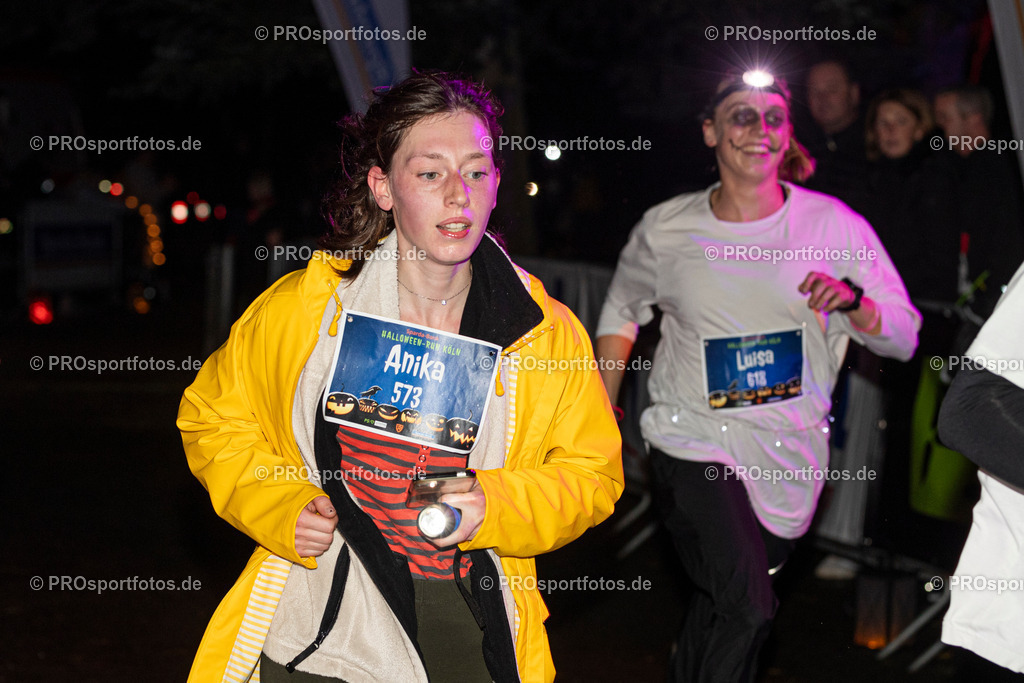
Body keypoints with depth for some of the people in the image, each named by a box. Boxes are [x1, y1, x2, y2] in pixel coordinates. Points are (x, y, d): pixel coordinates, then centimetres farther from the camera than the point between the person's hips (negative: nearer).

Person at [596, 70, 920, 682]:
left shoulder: (835, 225, -4)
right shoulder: (665, 230, -2)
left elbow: (905, 338, -2)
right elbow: (622, 312, 16)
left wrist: (852, 301, -22)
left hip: (790, 459, 2)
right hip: (694, 445, -2)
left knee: (719, 605, 15)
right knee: (748, 610, -18)